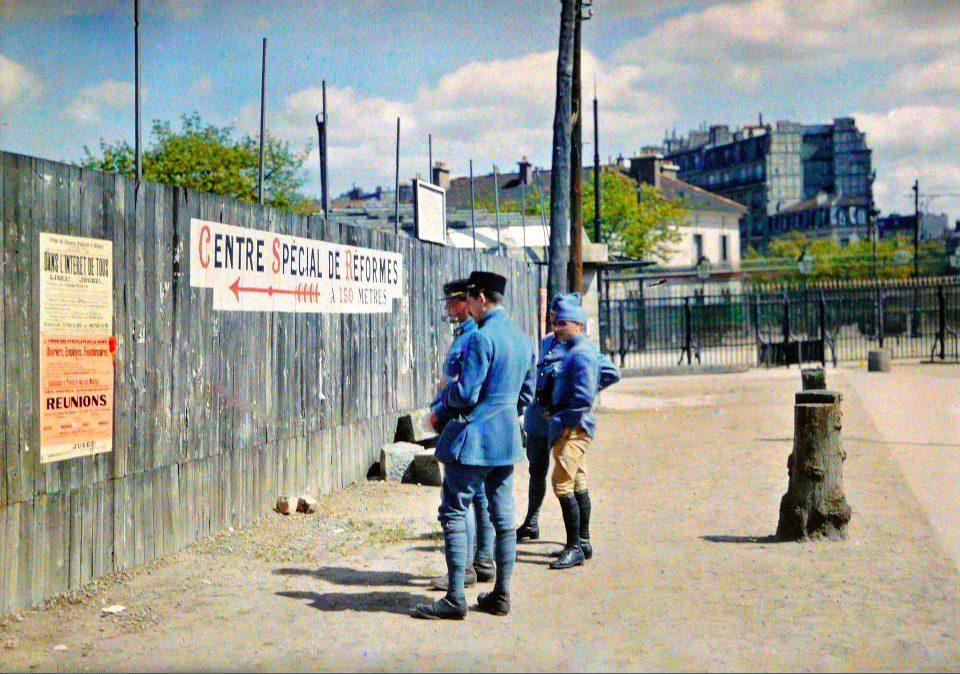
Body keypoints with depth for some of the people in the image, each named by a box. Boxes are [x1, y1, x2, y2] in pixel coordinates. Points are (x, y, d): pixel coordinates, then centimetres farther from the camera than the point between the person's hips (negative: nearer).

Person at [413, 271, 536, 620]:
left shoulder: (481, 338, -16)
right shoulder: (523, 338, 12)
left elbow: (466, 393, -19)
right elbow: (526, 394, 18)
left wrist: (441, 410, 0)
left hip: (473, 435, -9)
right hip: (508, 436, 9)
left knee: (453, 513, -3)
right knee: (503, 516, 11)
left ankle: (455, 597, -4)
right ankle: (501, 595, 16)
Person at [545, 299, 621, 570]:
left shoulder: (581, 353, -16)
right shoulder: (575, 350, 16)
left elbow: (584, 396, -23)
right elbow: (612, 374, 28)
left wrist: (567, 422, -18)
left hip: (573, 427, -11)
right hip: (570, 426, 11)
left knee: (562, 484, -13)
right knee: (578, 484, 16)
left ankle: (574, 549, -11)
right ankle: (583, 542, 24)